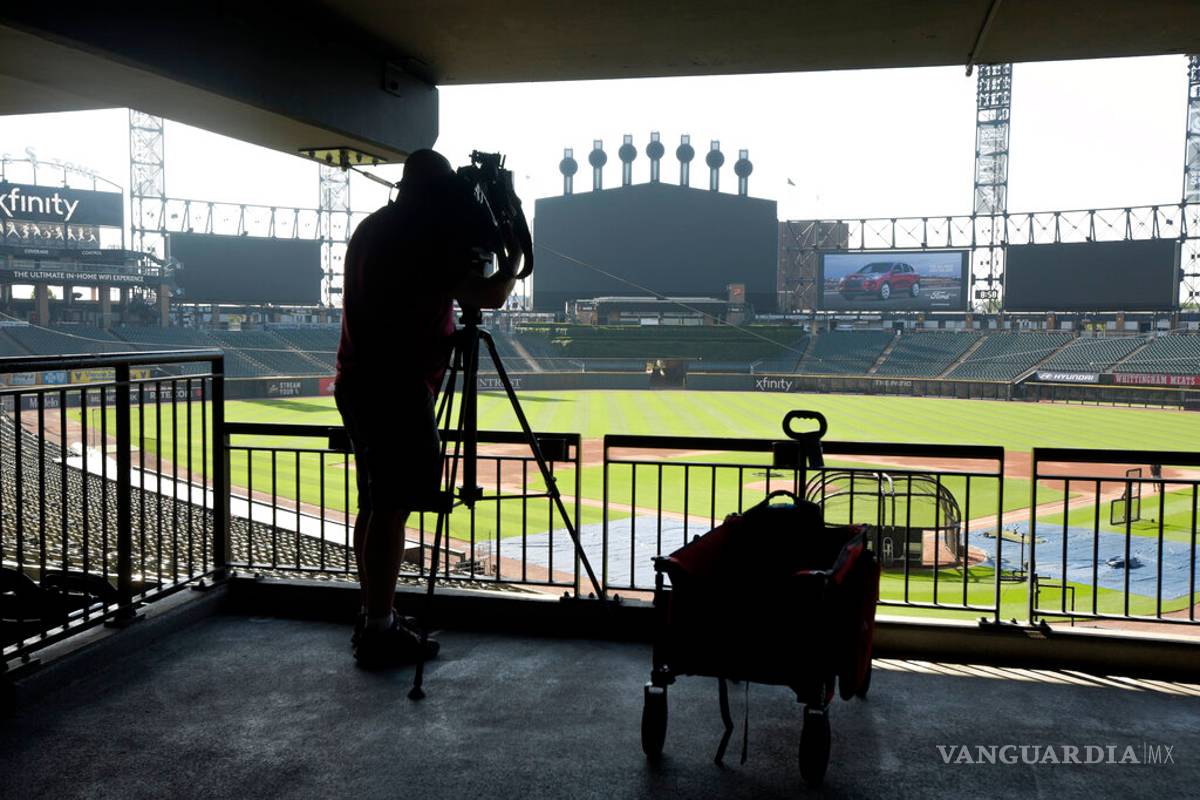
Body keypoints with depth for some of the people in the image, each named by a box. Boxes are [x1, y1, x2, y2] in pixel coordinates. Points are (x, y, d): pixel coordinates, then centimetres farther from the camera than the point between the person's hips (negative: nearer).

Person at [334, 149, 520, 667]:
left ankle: (374, 618, 22)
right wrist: (513, 255, 1)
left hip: (360, 385, 10)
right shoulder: (421, 236, -13)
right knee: (391, 509, -5)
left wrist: (472, 255, 20)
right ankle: (379, 633, 1)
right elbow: (488, 297, -16)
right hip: (395, 388, -9)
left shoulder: (374, 227, 15)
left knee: (375, 505, 14)